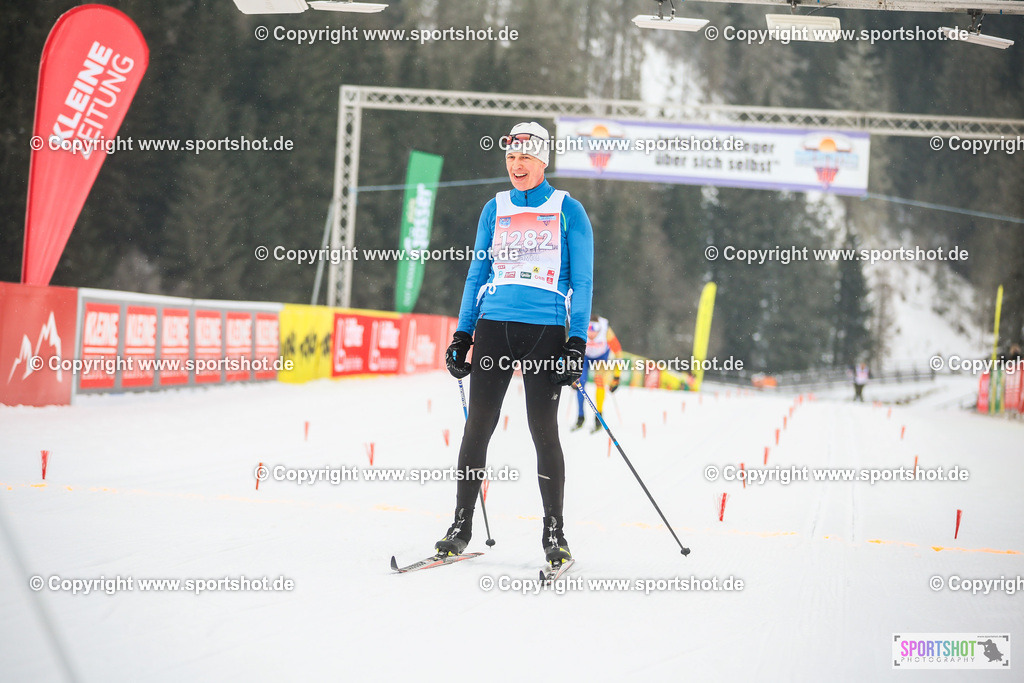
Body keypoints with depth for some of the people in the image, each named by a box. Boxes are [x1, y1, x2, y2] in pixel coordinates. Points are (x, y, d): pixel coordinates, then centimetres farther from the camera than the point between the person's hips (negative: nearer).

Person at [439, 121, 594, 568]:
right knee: (478, 425, -1)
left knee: (543, 429, -5)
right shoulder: (495, 210, 13)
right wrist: (462, 334, 10)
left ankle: (554, 532, 4)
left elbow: (582, 281, 2)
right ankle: (461, 526, 6)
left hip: (545, 329, -3)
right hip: (495, 325, 3)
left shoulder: (568, 211, 4)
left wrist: (577, 342, -8)